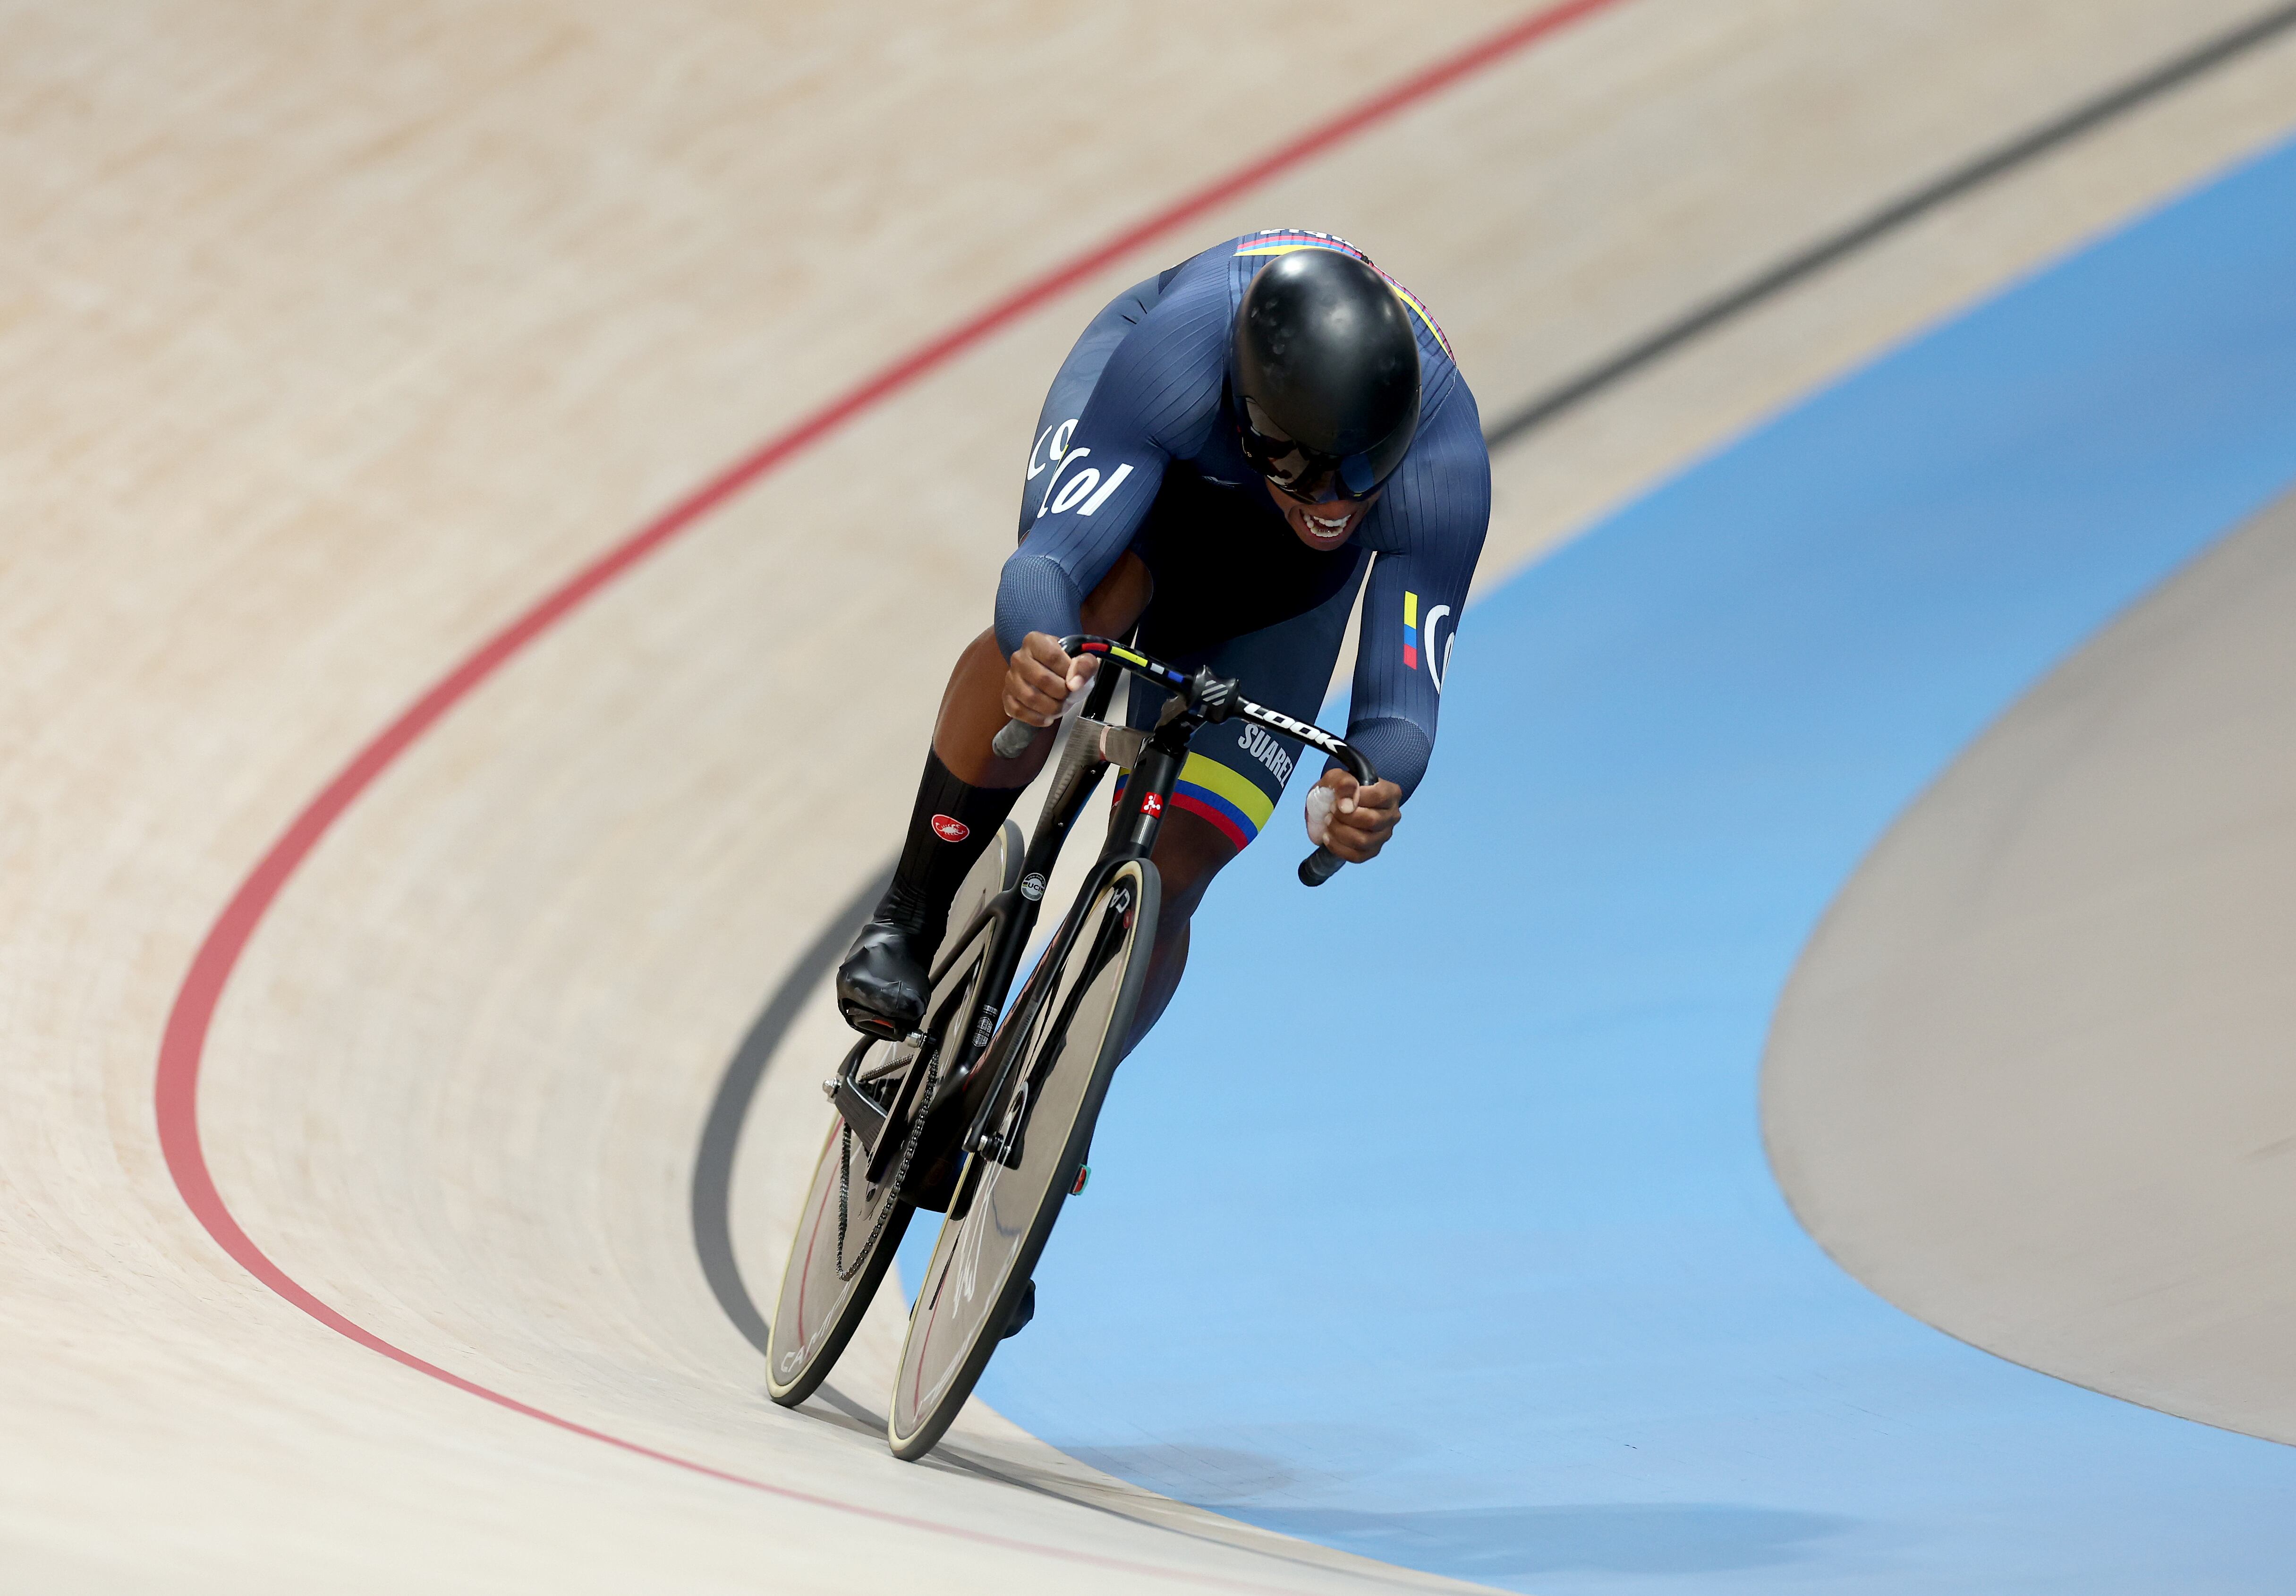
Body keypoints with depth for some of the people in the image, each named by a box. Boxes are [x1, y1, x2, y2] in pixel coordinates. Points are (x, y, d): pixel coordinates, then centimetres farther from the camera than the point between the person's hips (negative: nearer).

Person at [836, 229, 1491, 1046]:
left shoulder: (1445, 465, -40)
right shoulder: (1177, 360, -44)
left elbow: (1403, 703, -41)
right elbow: (1048, 559, -48)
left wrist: (1366, 797, -64)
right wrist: (1039, 655, -72)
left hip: (1276, 554, 1)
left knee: (1169, 874, -10)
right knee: (1085, 610, -39)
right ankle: (906, 921, -22)